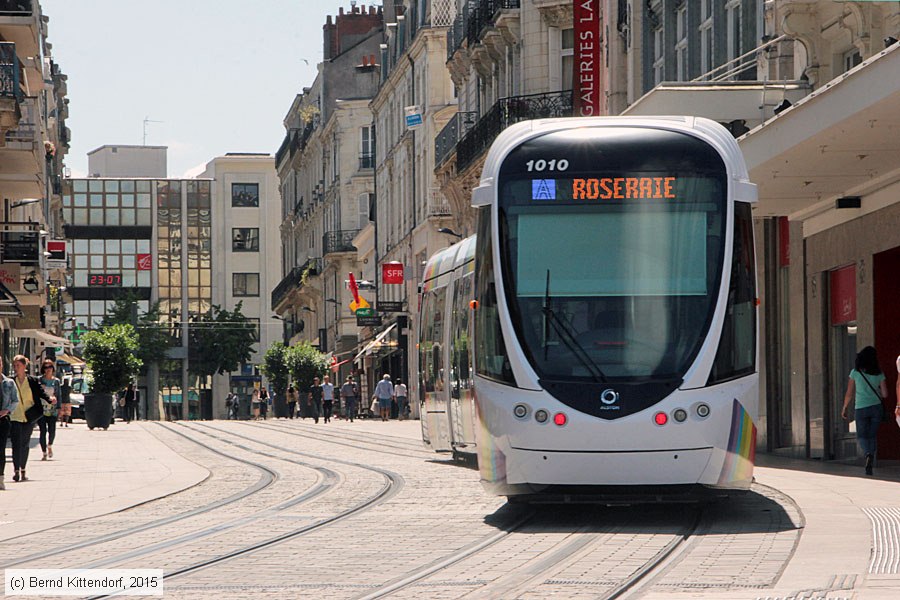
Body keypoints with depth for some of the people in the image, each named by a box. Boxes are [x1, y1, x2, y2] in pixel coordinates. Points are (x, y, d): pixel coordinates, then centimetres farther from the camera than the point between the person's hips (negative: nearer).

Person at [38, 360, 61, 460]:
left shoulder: (56, 381, 8)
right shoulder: (39, 380, 2)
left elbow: (59, 395, 11)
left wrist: (58, 408, 4)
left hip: (52, 410, 1)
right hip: (41, 409, -1)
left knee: (52, 431, -6)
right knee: (43, 431, -4)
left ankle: (49, 446, 25)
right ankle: (44, 453, 5)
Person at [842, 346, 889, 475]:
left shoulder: (855, 373, -3)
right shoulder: (879, 374, 1)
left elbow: (849, 393, -2)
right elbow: (884, 394, 1)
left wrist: (845, 408, 11)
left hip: (861, 408, -2)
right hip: (876, 407, 2)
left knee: (862, 435, 7)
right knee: (873, 435, 11)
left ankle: (868, 454, -24)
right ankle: (870, 465, 5)